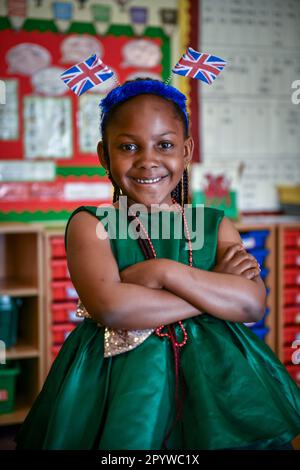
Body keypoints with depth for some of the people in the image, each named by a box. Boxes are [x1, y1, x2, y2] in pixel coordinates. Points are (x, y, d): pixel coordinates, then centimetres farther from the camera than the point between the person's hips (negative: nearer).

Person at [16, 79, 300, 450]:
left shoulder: (215, 226, 4)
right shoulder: (89, 224, -4)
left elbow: (253, 304, -10)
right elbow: (109, 307, -21)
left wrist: (166, 271, -18)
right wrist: (215, 291, -14)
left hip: (211, 372, 2)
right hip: (121, 375, -2)